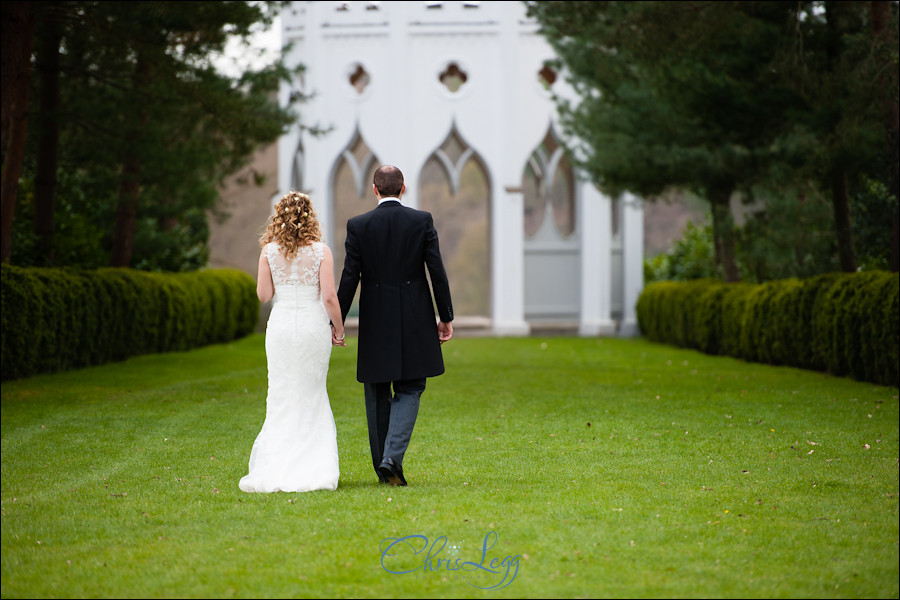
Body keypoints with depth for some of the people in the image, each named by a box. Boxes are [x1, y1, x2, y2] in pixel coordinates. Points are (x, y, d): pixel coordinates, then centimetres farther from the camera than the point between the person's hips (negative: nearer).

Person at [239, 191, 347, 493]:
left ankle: (274, 469, -2)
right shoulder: (321, 251, -6)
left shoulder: (269, 251, -2)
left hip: (281, 326, 1)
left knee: (282, 398, 6)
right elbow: (329, 296, -8)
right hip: (314, 325, -1)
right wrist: (339, 330, 3)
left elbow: (263, 295, -1)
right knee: (312, 397, 10)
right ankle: (316, 468, 6)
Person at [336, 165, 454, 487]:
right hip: (415, 320, 0)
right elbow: (437, 271, -4)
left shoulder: (358, 225, -4)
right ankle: (393, 457, -13)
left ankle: (385, 466, 16)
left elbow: (349, 278, -5)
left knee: (378, 395, 12)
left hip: (375, 321, 0)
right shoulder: (422, 221, -3)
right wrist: (446, 317, 5)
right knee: (409, 390, 7)